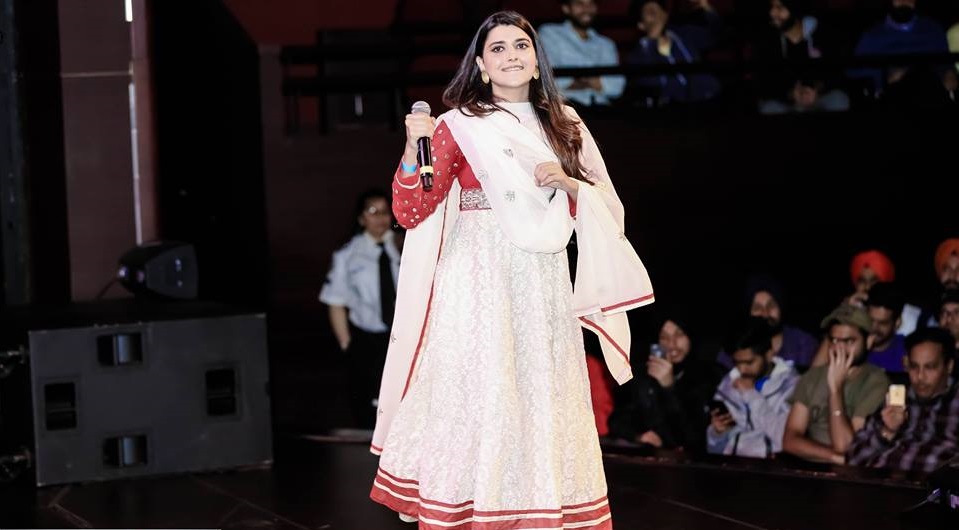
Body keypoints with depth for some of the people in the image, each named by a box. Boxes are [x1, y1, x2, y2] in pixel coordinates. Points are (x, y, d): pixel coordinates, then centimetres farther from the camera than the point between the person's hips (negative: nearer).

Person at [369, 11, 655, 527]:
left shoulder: (563, 125, 13)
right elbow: (410, 212, -6)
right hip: (480, 285, -4)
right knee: (478, 401, -6)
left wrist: (569, 183, -5)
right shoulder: (458, 125, 1)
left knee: (543, 405, 4)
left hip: (545, 287, 4)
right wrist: (414, 149, -22)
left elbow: (605, 206, 14)